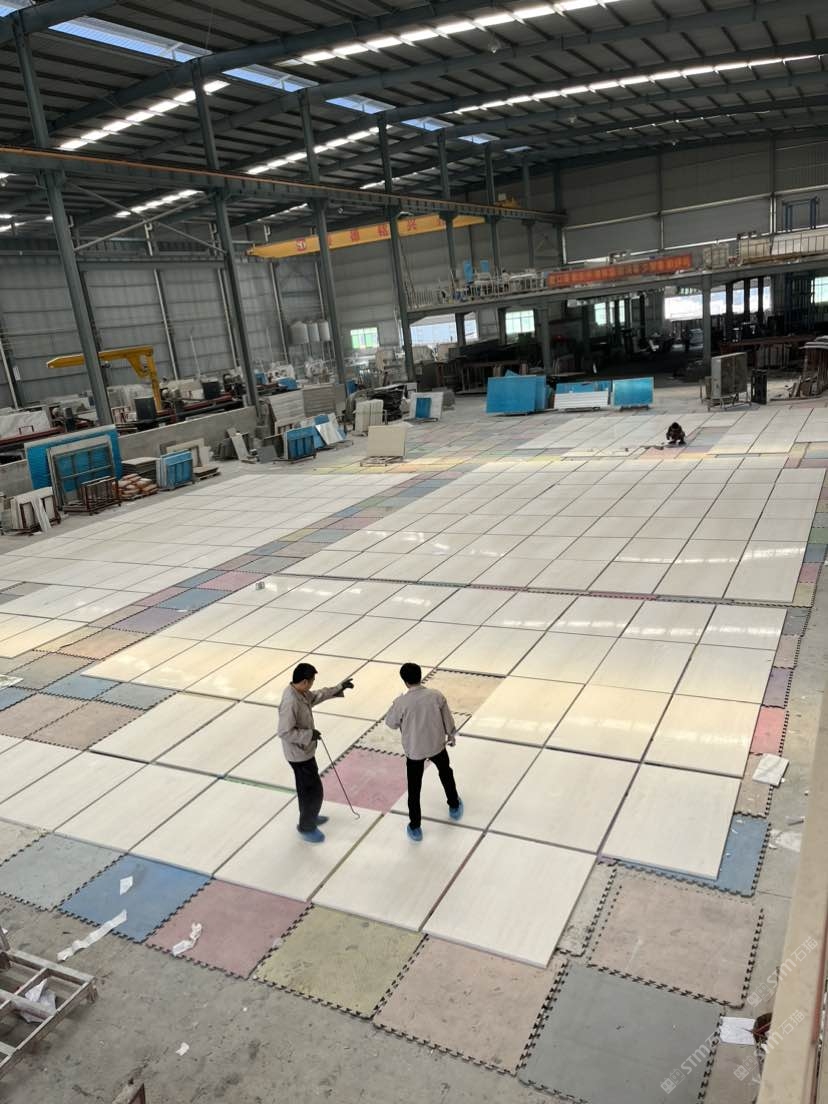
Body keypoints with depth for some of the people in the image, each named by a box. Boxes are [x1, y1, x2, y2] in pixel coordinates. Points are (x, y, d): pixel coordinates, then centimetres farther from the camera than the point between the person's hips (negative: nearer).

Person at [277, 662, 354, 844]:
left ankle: (309, 816, 46)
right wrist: (309, 734, -25)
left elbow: (315, 696, 15)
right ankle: (306, 827, 22)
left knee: (306, 787, 26)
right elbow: (285, 732, -31)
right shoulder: (290, 702, -33)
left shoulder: (299, 691, -5)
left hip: (304, 750, 9)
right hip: (299, 754, -9)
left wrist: (339, 688, 12)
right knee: (314, 790, 5)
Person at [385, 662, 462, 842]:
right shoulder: (436, 695, -16)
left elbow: (391, 723, -7)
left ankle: (415, 828, 21)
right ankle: (454, 807, 49)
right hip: (436, 745, 2)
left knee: (414, 789, 13)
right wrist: (451, 735, 16)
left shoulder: (402, 702, -23)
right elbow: (447, 718, -2)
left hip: (414, 750, -2)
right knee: (446, 773, 30)